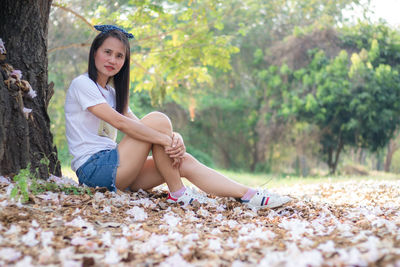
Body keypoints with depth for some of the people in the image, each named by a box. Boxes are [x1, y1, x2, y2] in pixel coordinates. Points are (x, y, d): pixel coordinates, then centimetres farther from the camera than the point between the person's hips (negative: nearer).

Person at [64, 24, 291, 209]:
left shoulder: (112, 92, 20)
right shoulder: (82, 84, -7)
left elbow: (138, 125, 7)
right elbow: (120, 122, -20)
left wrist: (175, 139, -13)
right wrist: (168, 139, -23)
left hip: (114, 171, 8)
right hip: (94, 169, -8)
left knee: (184, 162, -7)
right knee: (158, 120, -18)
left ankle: (251, 196, -10)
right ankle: (178, 194, -12)